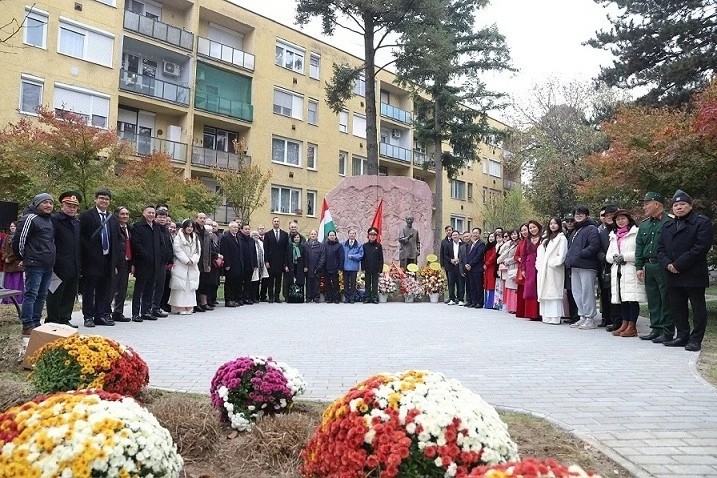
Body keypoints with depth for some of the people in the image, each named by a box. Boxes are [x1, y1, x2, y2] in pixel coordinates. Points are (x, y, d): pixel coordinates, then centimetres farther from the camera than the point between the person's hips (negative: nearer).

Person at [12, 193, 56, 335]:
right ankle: (27, 326, -3)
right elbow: (19, 240, -10)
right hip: (35, 265, -8)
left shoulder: (49, 221, 18)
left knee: (42, 295, 11)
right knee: (31, 294, -6)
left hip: (48, 265, 8)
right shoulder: (30, 218, -9)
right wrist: (23, 257, 1)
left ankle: (36, 323, 19)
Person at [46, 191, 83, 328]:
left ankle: (65, 319, 19)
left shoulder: (77, 222, 18)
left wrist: (80, 265, 13)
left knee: (70, 294, 11)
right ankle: (52, 320, 9)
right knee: (56, 294, 1)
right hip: (60, 266, -7)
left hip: (74, 267, 7)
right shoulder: (54, 219, -5)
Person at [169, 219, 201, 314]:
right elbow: (177, 250, -9)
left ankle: (189, 307, 7)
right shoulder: (178, 237, -2)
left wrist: (192, 260, -6)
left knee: (191, 286, 3)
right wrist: (186, 260, -12)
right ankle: (180, 307, -5)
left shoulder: (195, 238, 15)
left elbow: (198, 251, 9)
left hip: (192, 266, 5)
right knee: (180, 287, -7)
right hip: (180, 266, -5)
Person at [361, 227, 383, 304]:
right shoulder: (365, 245, 3)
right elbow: (362, 258, 4)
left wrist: (380, 269, -5)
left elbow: (381, 258, 1)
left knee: (375, 284, 3)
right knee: (367, 284, 7)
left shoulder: (379, 246, 2)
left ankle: (374, 298, 9)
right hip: (367, 269, 1)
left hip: (376, 269, -1)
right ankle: (367, 298, 11)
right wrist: (363, 268, -3)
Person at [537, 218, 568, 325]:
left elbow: (562, 255, -11)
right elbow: (541, 253, 18)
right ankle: (546, 317, 9)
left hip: (554, 270, -7)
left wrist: (552, 263, -14)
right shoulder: (547, 239, 21)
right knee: (545, 292, 6)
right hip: (544, 270, 8)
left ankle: (555, 317, -10)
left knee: (554, 292, -9)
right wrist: (539, 264, 6)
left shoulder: (561, 238, -2)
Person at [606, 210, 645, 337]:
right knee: (623, 299, 9)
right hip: (618, 271, 7)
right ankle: (624, 324, 15)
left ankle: (632, 327, -3)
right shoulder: (613, 236, 22)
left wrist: (624, 257, -14)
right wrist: (615, 257, -3)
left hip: (631, 270, -7)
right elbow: (608, 255, 18)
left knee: (632, 298, -7)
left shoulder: (636, 232, -2)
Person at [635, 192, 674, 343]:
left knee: (666, 300, -1)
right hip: (648, 267, 7)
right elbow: (639, 247, 17)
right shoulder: (644, 225, 16)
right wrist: (639, 267, 10)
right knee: (653, 301, 11)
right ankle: (656, 329, 20)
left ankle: (667, 332, 6)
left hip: (664, 268, -7)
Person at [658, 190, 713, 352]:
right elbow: (661, 248, 13)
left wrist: (678, 264, -17)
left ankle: (696, 340, 8)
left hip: (694, 276, -6)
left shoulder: (702, 222, -3)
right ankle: (682, 336, 21)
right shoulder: (667, 226, 17)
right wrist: (667, 264, -7)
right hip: (674, 276, 6)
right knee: (677, 308, 11)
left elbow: (701, 247, -14)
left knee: (698, 308, 2)